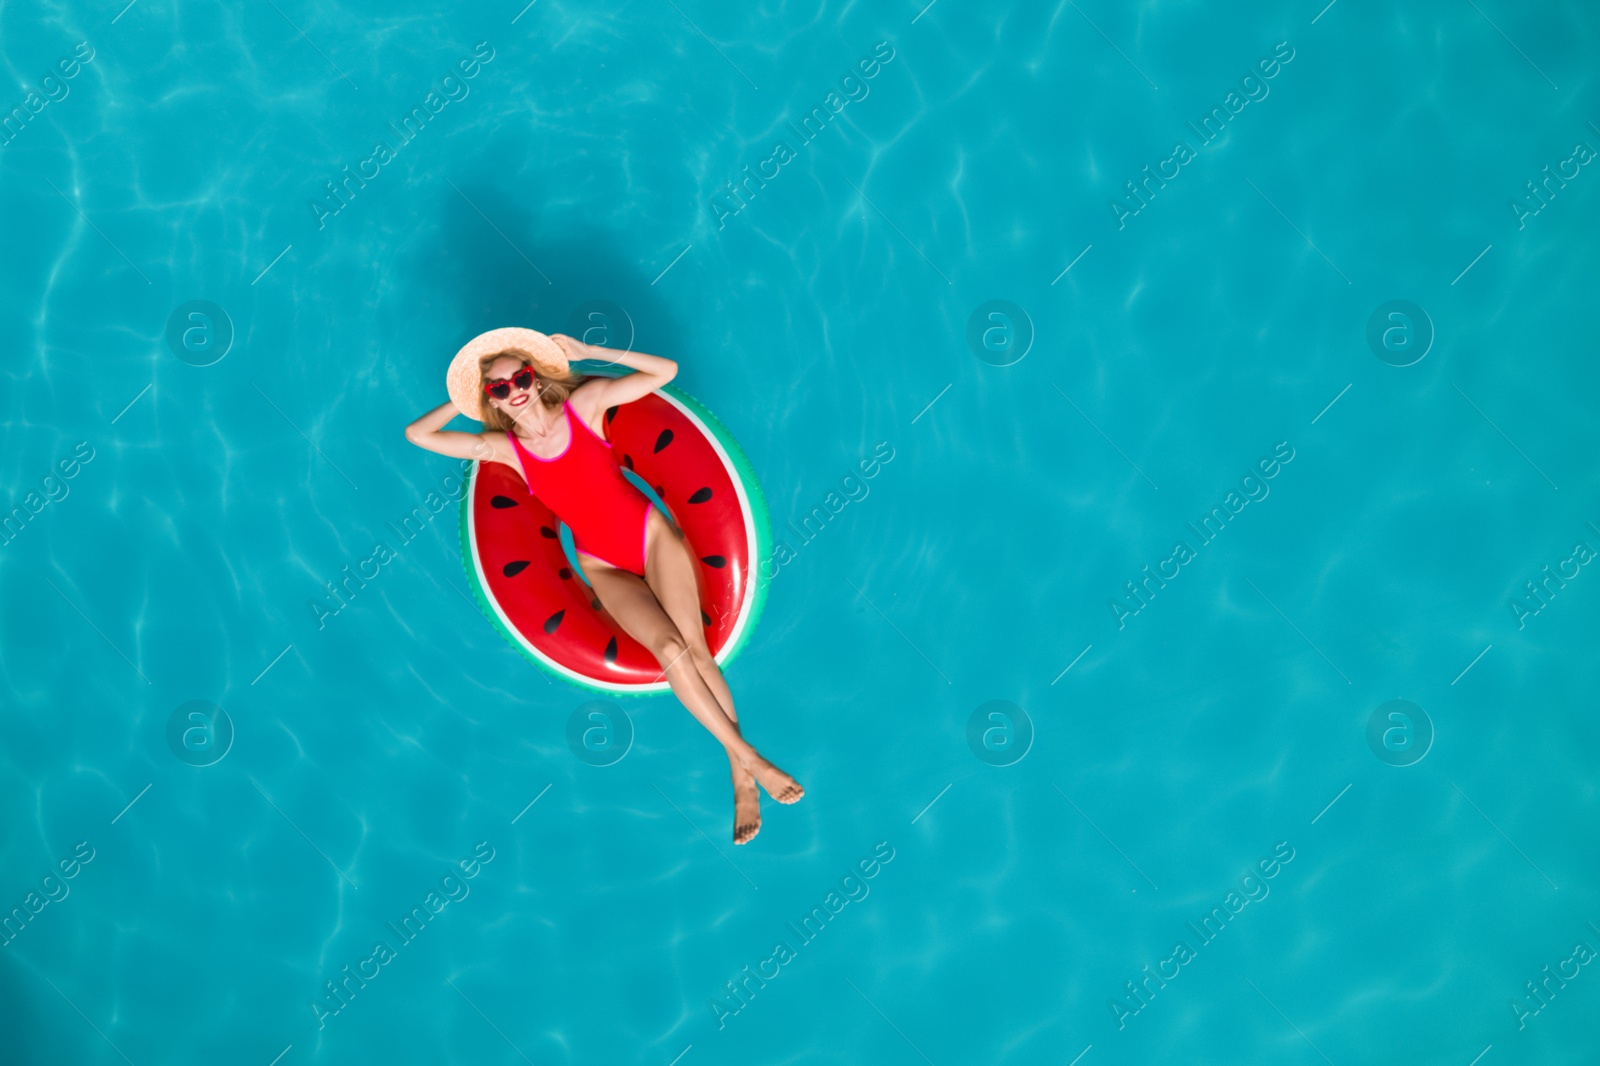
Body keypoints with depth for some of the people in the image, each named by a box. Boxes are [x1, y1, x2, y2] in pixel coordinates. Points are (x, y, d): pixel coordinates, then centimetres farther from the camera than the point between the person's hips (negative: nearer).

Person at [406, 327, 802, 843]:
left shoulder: (585, 402, -4)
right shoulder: (502, 448, 0)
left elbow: (666, 370, -4)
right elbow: (417, 434, 3)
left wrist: (589, 351, -6)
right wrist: (468, 397, 8)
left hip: (653, 535, 0)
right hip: (604, 569, 1)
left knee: (693, 643, -21)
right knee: (669, 648, -24)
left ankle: (740, 778, -16)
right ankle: (754, 762, -18)